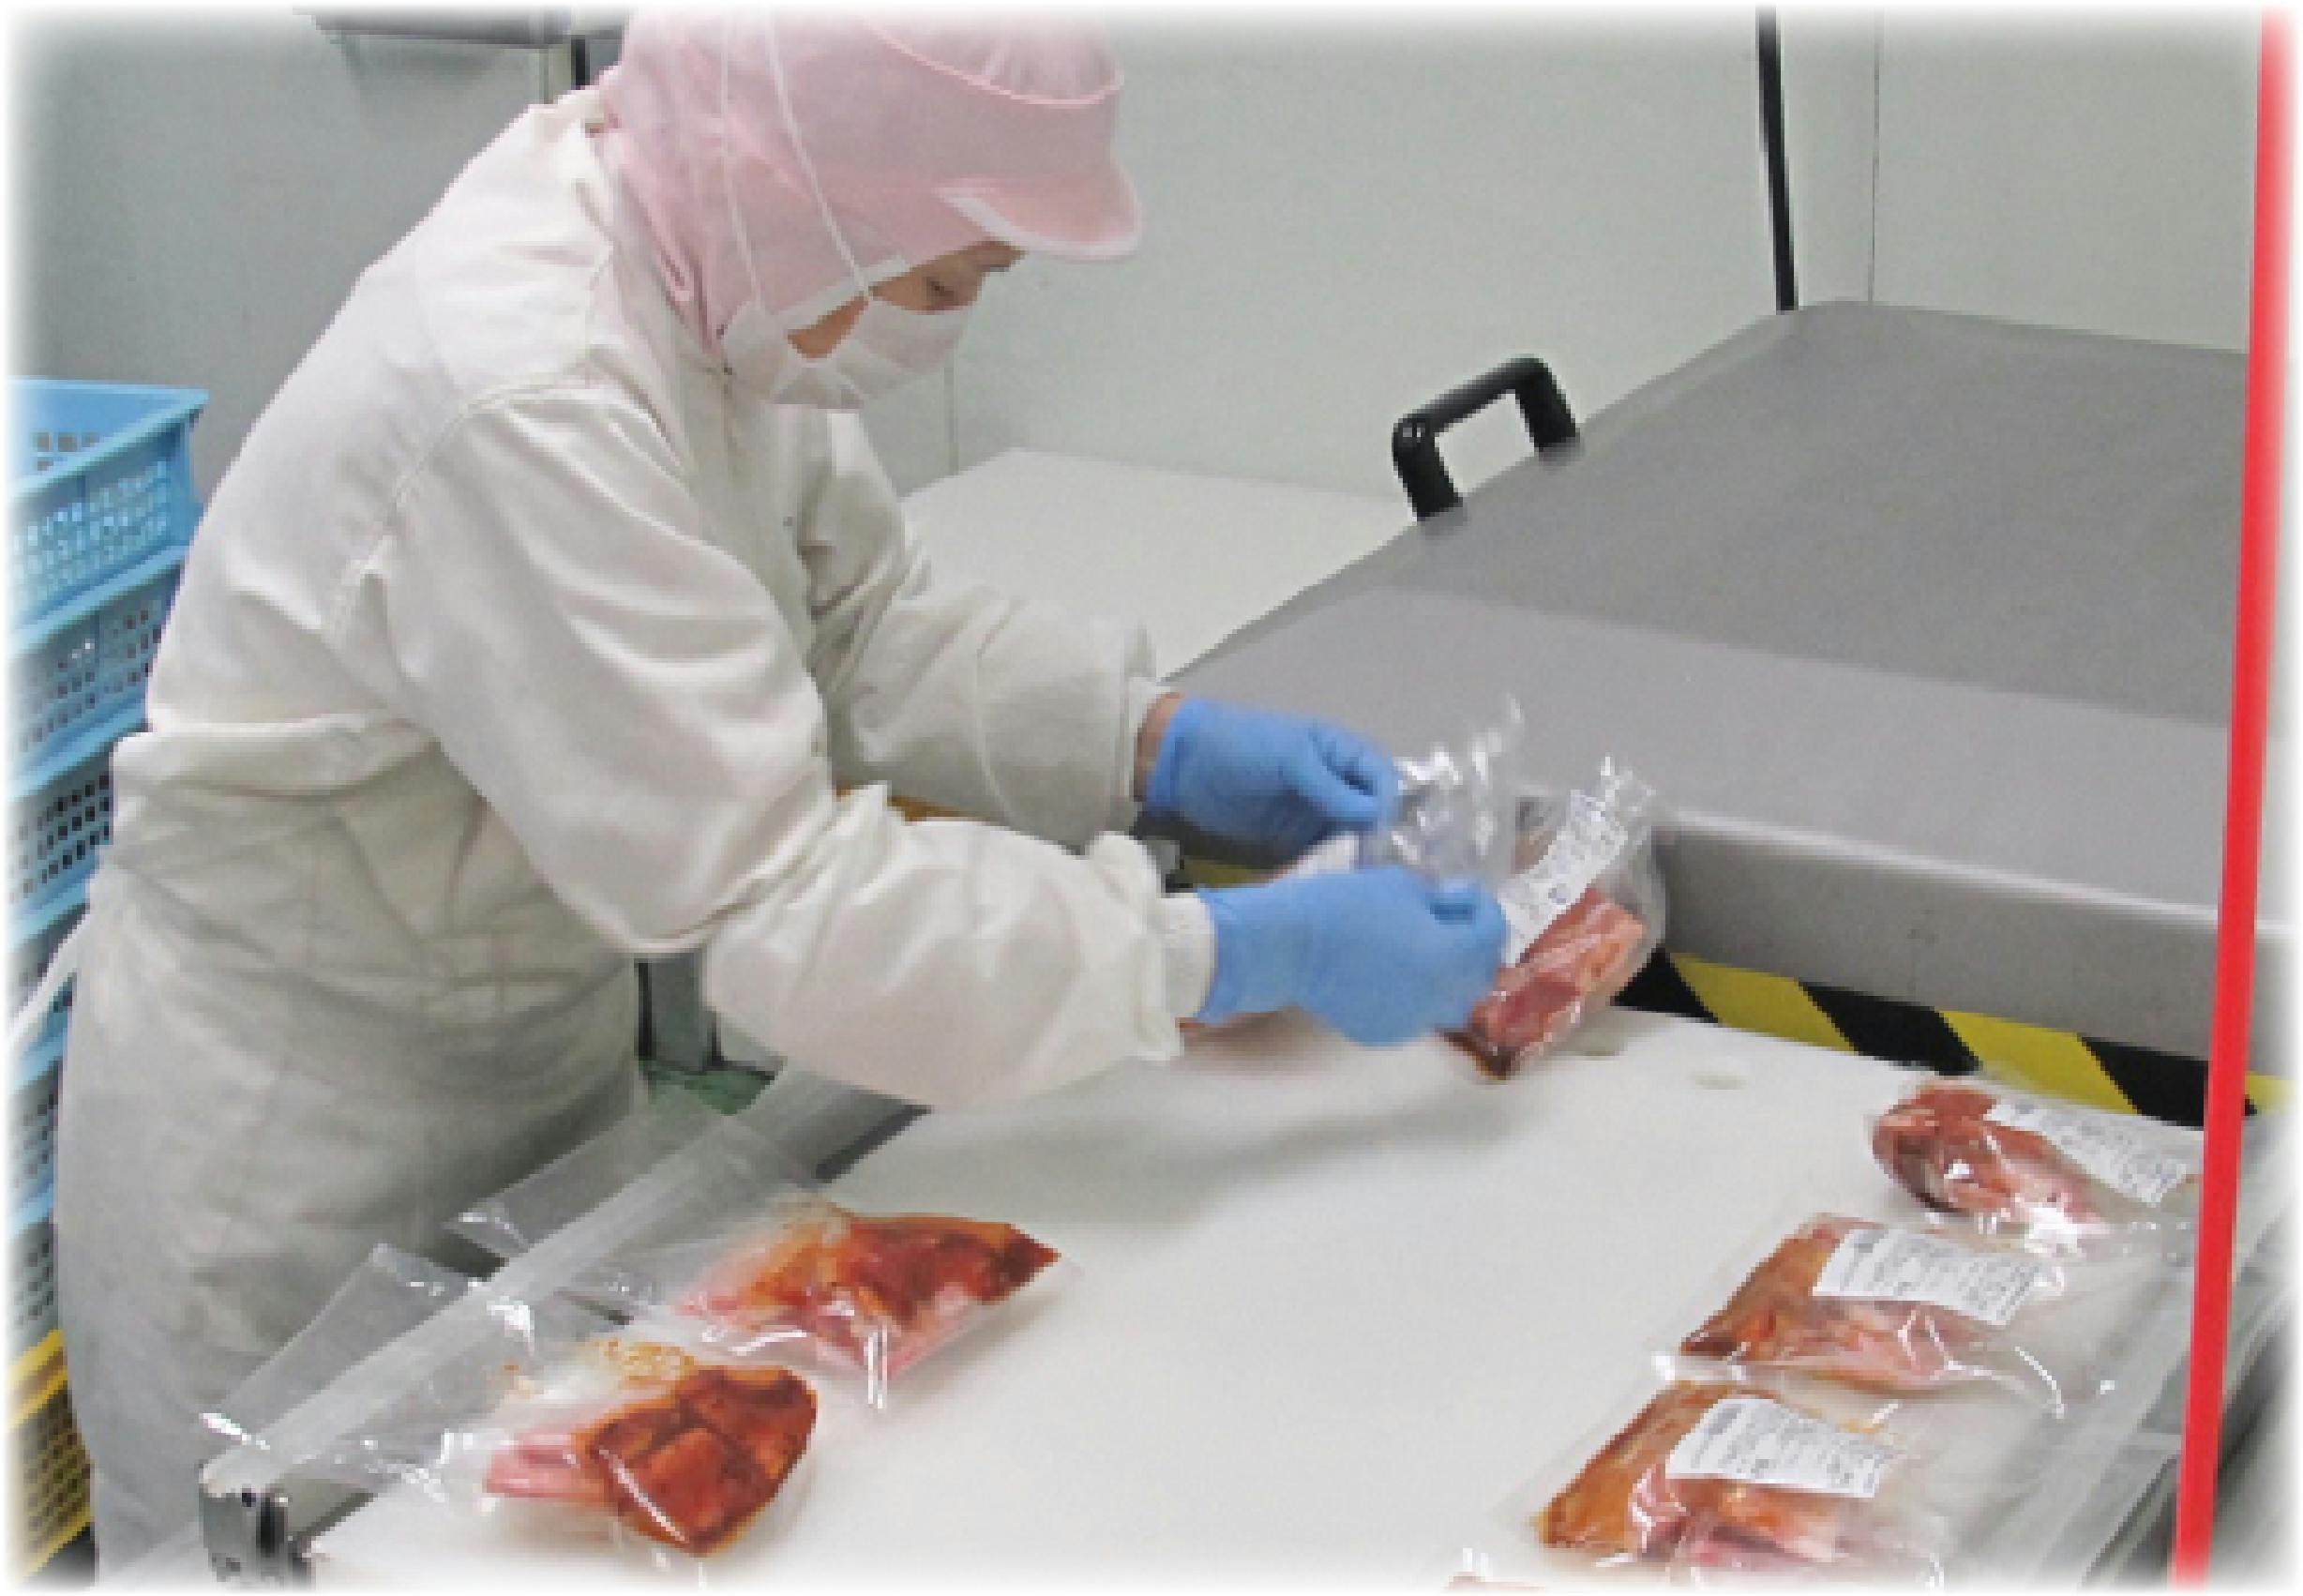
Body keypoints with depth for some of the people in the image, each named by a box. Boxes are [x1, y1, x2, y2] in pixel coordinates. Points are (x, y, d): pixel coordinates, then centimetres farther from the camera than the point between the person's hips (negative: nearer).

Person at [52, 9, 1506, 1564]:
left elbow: (859, 622, 4)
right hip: (294, 1130, -8)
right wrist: (1256, 954, -34)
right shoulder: (513, 404, -36)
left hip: (541, 1039, 8)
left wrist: (1160, 739, -11)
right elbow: (781, 903, -36)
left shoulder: (718, 267, -10)